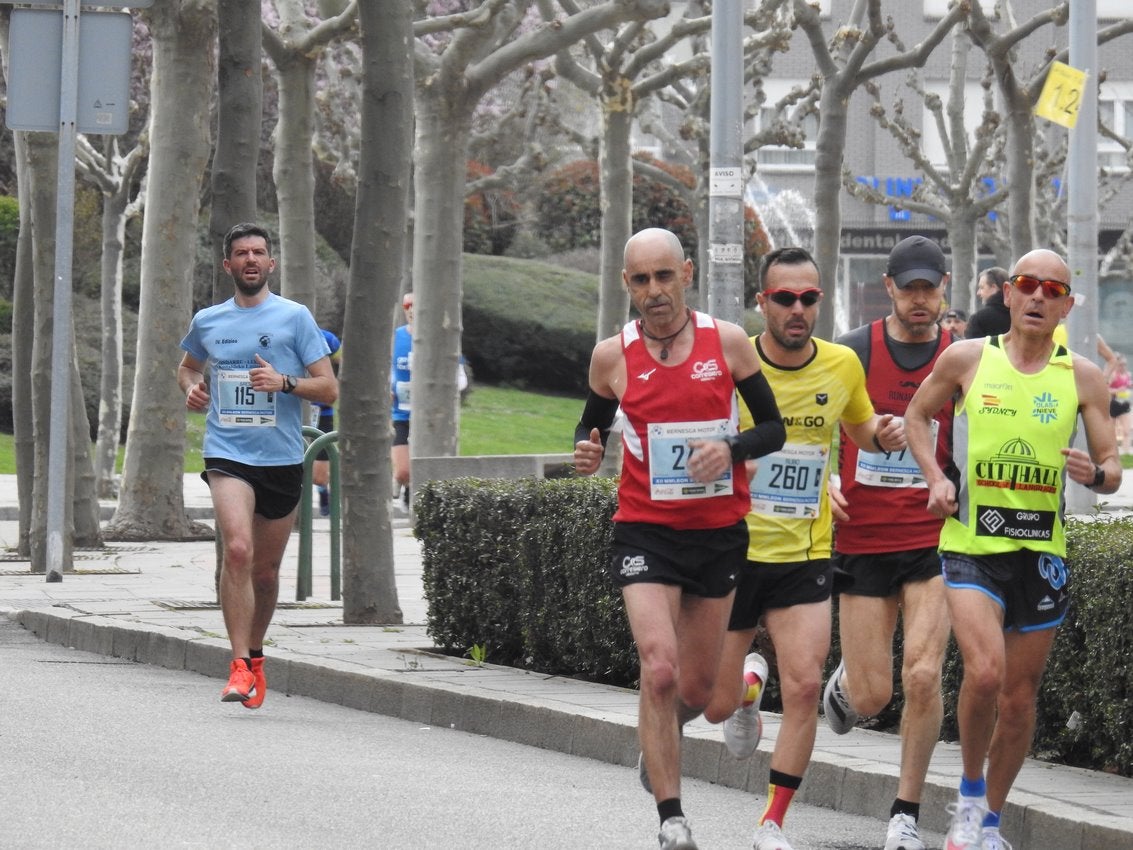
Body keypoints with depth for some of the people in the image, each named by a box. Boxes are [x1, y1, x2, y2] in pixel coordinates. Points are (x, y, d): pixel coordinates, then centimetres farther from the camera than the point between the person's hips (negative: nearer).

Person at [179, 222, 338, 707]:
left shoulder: (294, 318, 2)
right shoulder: (207, 322, 10)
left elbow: (329, 389, 0)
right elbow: (188, 366, 31)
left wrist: (285, 382, -17)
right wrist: (191, 387, 8)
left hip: (283, 459, 0)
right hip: (227, 455, 0)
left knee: (265, 569, 10)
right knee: (237, 550, -22)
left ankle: (254, 656, 32)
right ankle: (240, 666, -22)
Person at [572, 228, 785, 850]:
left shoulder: (728, 342, -2)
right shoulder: (612, 355, -1)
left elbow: (773, 429, 3)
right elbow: (591, 425, 14)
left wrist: (730, 448, -17)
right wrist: (586, 454, -10)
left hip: (718, 531, 2)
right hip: (646, 530, -2)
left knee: (696, 688, 11)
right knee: (659, 670, -19)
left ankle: (656, 740, 47)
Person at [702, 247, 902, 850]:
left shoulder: (843, 365, -2)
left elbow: (859, 426, 18)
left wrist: (884, 434, -4)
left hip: (805, 557, 1)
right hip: (731, 552, -1)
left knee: (804, 687, -13)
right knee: (716, 707, 5)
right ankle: (750, 681, 44)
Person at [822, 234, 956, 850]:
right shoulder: (853, 353, -1)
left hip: (932, 542, 0)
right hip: (862, 540, 0)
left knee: (922, 676, -14)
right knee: (871, 696, 0)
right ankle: (844, 681, 40)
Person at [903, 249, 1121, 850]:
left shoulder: (1082, 377, 2)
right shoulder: (967, 359, 0)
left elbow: (1112, 468, 5)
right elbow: (917, 415, 16)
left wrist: (1095, 474, -19)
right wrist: (935, 478, 0)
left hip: (1042, 551, 2)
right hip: (971, 545, -2)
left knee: (1020, 697, 9)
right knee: (985, 672, -22)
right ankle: (970, 795, 2)